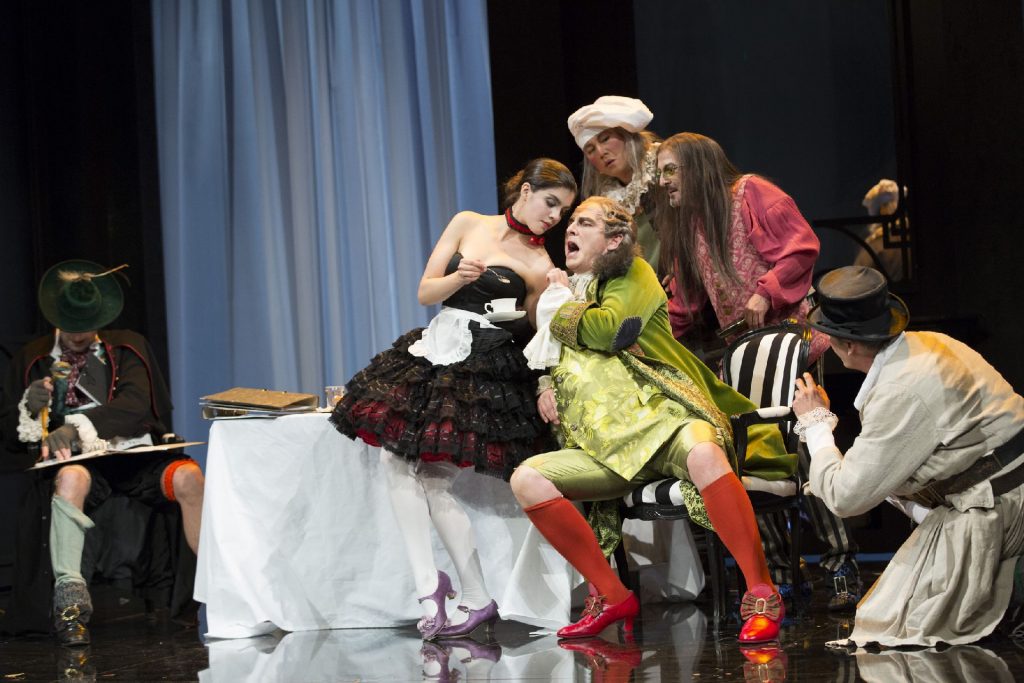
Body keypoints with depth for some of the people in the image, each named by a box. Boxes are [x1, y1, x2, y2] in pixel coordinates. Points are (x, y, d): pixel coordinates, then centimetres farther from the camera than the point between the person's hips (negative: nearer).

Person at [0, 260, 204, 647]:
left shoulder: (127, 347, 13)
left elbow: (135, 404, -5)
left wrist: (79, 426, -22)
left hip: (133, 455, 1)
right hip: (75, 460, -1)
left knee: (188, 476, -31)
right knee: (72, 478, -39)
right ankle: (69, 601, -43)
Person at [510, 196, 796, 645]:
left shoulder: (633, 276, 9)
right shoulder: (573, 288, 26)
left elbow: (609, 329, -11)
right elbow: (561, 366, 38)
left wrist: (562, 307, 8)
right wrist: (549, 388, 14)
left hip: (664, 418, -6)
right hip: (611, 447, 6)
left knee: (703, 454, -41)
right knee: (527, 480, -19)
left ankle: (762, 596, -34)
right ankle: (613, 598, -11)